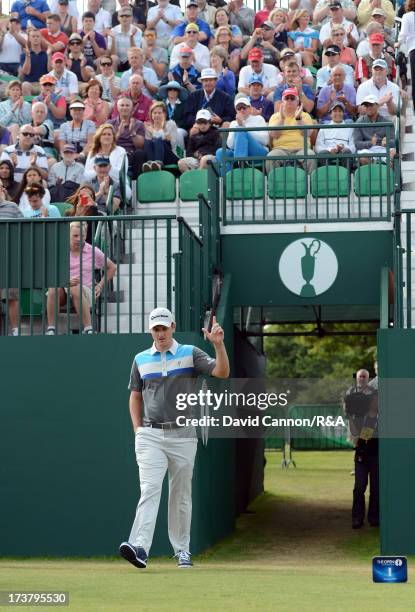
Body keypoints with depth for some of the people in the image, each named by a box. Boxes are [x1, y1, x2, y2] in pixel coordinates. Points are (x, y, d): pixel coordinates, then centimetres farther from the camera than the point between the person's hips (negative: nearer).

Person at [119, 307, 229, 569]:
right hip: (150, 436, 0)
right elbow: (135, 396, 18)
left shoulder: (190, 353, 3)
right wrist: (138, 429, 6)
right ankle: (140, 548, -27)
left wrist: (219, 344, -25)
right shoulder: (141, 359, 10)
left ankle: (182, 550, 19)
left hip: (183, 436, 0)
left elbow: (222, 372, -10)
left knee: (181, 494, 8)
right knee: (150, 489, -15)